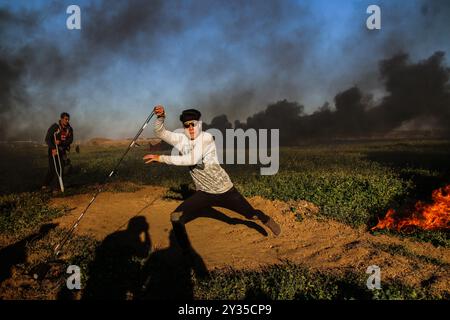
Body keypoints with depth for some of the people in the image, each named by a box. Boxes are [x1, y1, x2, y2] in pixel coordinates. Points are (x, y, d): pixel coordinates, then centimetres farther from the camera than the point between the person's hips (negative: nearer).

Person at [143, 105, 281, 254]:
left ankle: (267, 220, 49)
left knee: (251, 214, 12)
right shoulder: (181, 139, -5)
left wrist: (162, 158, -33)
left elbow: (192, 159, -33)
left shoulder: (206, 137, -21)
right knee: (176, 218, -13)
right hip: (203, 193, 4)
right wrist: (160, 117, -26)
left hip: (224, 190, -4)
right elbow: (160, 132, -6)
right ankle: (186, 253, 7)